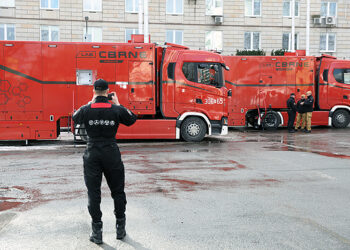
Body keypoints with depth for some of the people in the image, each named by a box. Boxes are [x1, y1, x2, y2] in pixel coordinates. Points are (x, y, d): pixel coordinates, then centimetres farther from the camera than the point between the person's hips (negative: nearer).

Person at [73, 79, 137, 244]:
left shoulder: (86, 109, -5)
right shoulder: (116, 110, -7)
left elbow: (75, 119, 18)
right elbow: (132, 119, 11)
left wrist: (91, 102, 21)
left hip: (92, 155, 0)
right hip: (112, 154, 0)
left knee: (93, 193, 8)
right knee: (118, 191, 14)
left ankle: (97, 232, 12)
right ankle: (120, 228, 23)